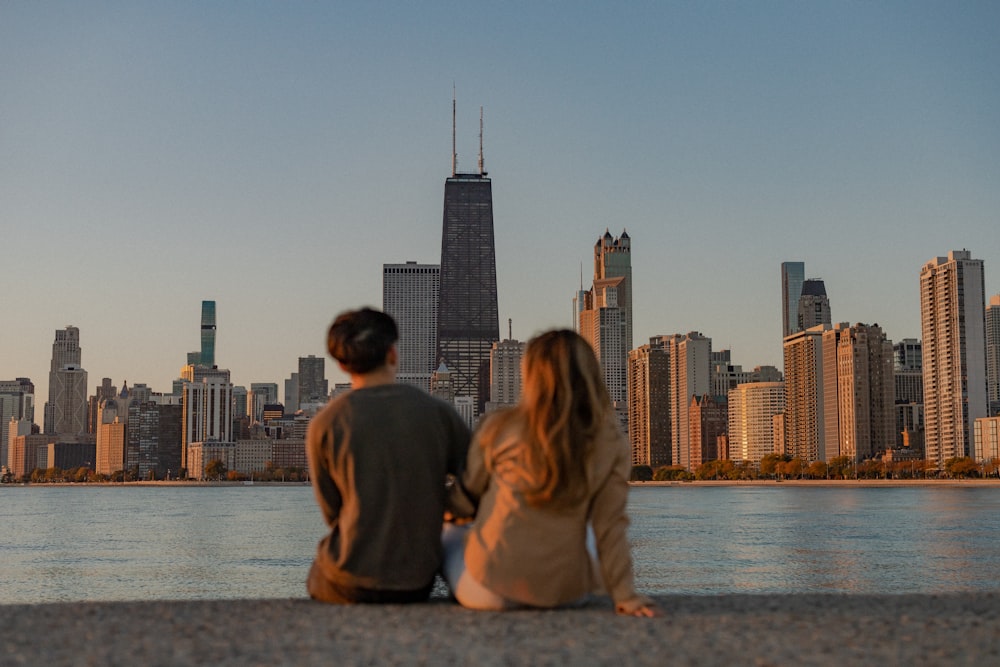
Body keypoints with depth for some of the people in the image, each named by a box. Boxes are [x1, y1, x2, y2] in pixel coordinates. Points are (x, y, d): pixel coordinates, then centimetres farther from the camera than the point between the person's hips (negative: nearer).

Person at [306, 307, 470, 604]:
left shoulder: (324, 425, -6)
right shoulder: (439, 412, -3)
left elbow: (332, 513, 0)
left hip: (350, 586, -1)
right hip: (418, 584, 2)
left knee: (316, 576, 32)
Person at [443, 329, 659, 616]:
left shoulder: (499, 428, -9)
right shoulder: (611, 445, -7)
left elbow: (464, 502, 3)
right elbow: (610, 528, -7)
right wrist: (625, 596, 0)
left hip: (490, 590, -1)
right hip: (564, 592, 2)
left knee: (447, 534, 30)